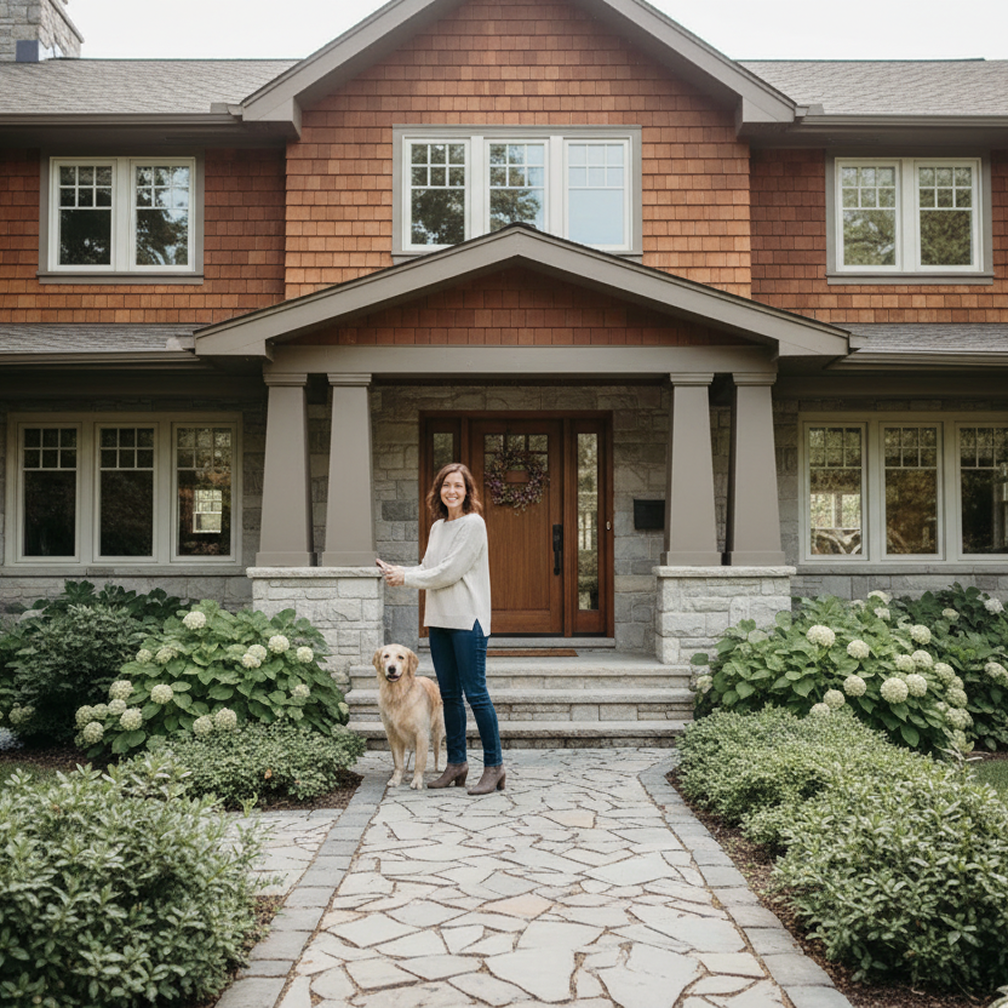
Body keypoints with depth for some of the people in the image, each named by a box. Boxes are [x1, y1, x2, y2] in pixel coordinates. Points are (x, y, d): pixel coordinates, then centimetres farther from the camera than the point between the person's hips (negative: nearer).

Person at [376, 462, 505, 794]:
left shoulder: (473, 524, -9)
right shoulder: (438, 526, 15)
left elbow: (450, 571, -15)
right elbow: (429, 569, 17)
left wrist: (406, 578, -9)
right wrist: (396, 571, 1)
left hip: (467, 619, -8)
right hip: (439, 619, 8)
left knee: (475, 692, -6)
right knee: (449, 694, 12)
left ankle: (494, 766, 3)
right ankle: (456, 764, 22)